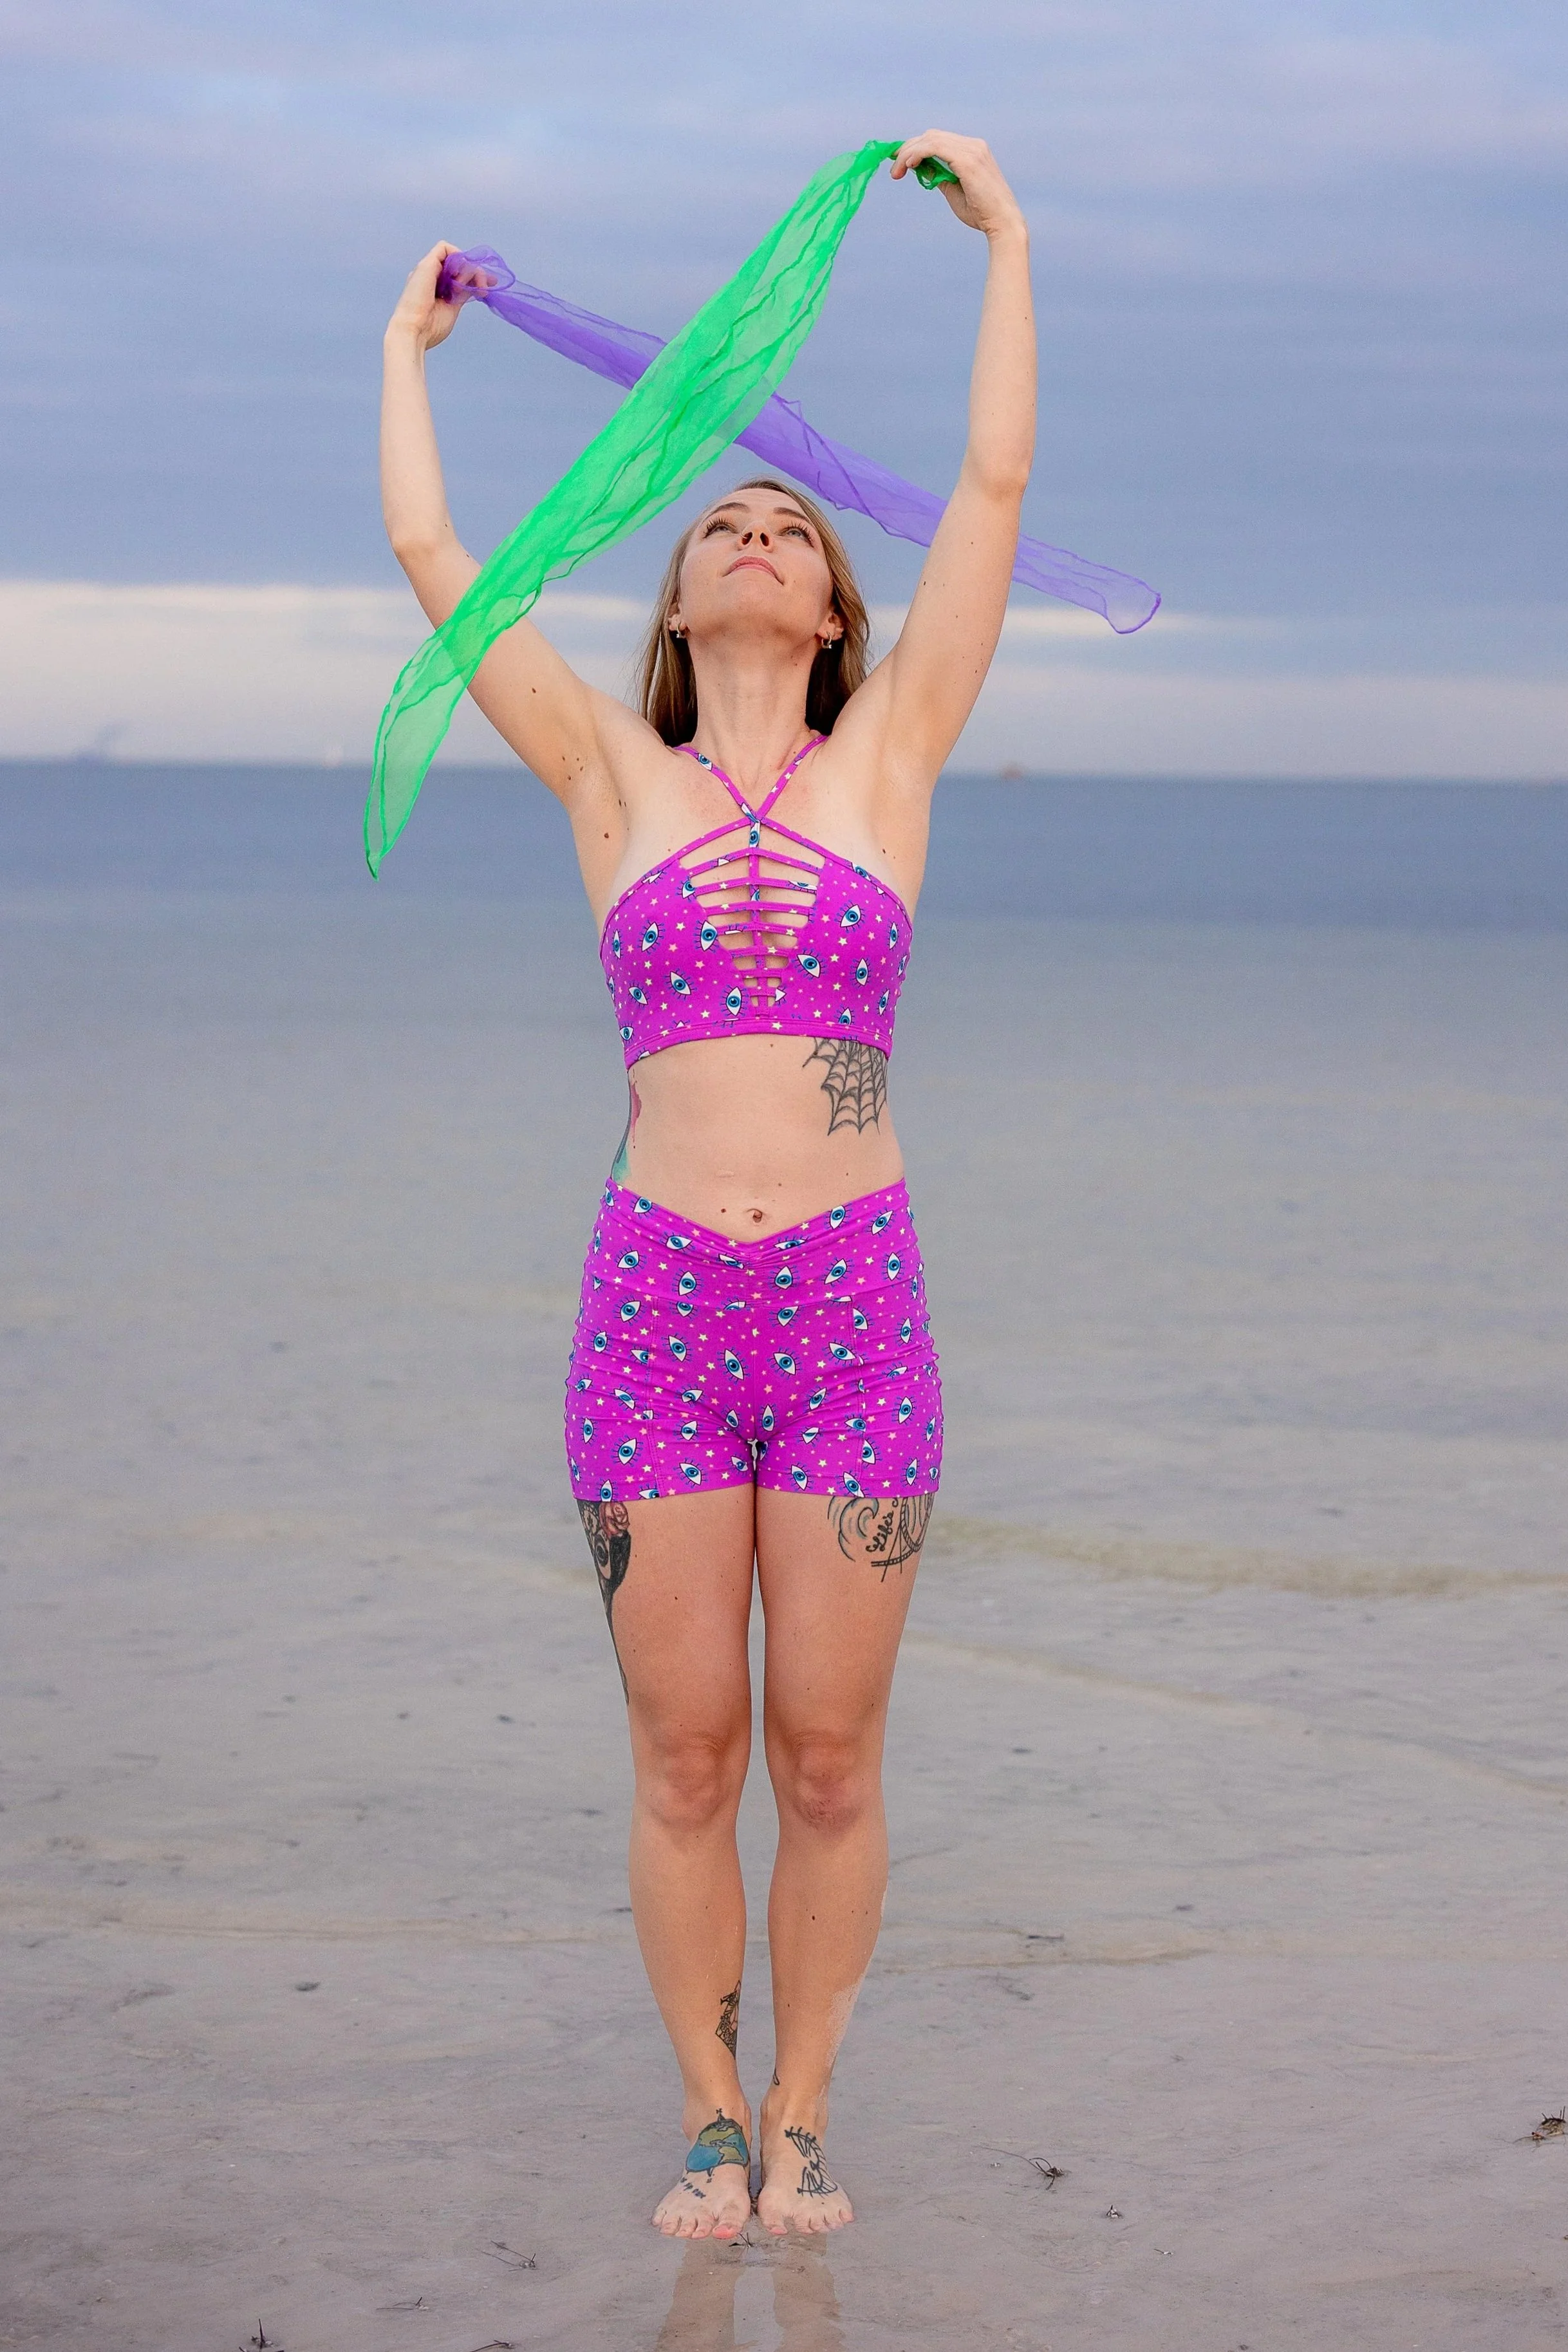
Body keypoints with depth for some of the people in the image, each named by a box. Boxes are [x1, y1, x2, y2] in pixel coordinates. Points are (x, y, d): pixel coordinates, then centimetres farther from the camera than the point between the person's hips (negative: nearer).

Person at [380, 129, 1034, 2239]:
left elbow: (994, 491, 6)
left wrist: (1004, 237, 10)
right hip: (655, 1321, 1)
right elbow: (429, 555, 12)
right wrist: (408, 349, 24)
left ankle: (803, 2115, 22)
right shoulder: (617, 784, 9)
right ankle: (711, 2119, 22)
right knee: (687, 1761, 5)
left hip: (855, 1320, 0)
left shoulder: (887, 760, 7)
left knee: (828, 1760, 5)